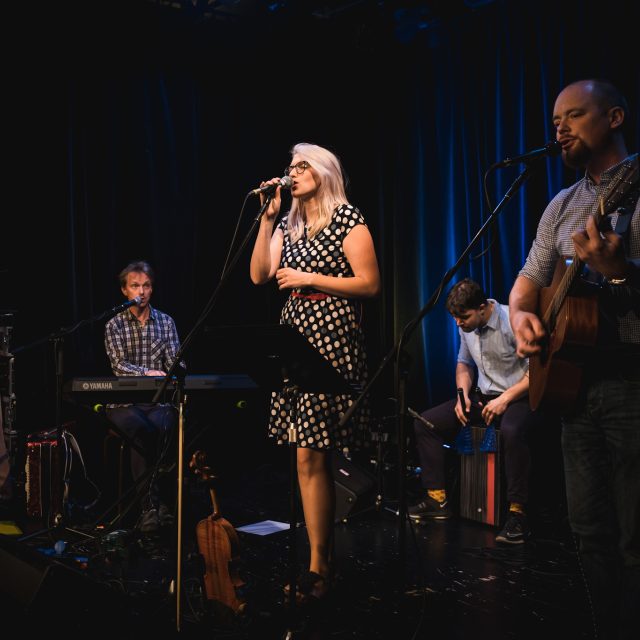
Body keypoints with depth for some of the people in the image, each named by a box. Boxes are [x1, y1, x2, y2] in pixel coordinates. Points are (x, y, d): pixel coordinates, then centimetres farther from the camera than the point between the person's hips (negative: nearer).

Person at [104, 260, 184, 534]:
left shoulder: (166, 322, 13)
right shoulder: (114, 325, 7)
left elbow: (176, 363, 5)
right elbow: (119, 365, -6)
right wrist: (147, 373, -25)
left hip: (160, 401, 1)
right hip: (125, 403, -1)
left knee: (159, 426, -33)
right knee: (140, 427, -34)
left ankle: (149, 504, -23)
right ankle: (154, 501, -28)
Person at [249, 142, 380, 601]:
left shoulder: (348, 217, -2)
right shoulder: (288, 224, 18)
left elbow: (370, 284, -7)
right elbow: (259, 275, 6)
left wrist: (310, 279, -10)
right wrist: (268, 217, 4)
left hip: (333, 339, -6)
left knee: (312, 456, -9)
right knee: (311, 456, 5)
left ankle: (319, 567, 1)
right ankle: (322, 563, 13)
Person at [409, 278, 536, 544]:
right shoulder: (467, 326, 5)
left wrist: (505, 398, -23)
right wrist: (463, 395, 3)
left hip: (518, 397, -7)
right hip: (483, 396, 8)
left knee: (512, 431, -42)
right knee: (424, 422, -3)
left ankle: (518, 513, -29)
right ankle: (437, 499, 2)